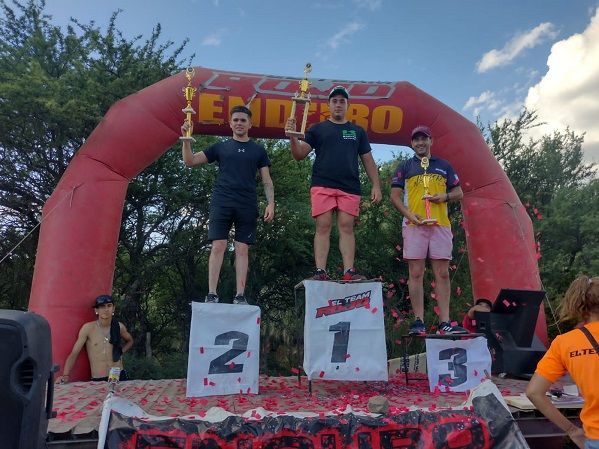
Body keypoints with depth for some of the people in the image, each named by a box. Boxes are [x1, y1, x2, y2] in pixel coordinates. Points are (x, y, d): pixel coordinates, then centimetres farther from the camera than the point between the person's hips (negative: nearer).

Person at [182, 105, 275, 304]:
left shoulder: (258, 150, 16)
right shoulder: (220, 147, 15)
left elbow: (266, 180, 12)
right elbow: (190, 161, 12)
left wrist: (271, 204, -1)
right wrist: (186, 139, -2)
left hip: (247, 205, 1)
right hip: (222, 203, 0)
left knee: (242, 249, -1)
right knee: (218, 247, -7)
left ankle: (240, 295, 2)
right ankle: (211, 294, -4)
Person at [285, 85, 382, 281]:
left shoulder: (357, 131, 20)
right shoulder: (318, 129, 15)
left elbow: (368, 161, 17)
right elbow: (299, 155, 7)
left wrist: (376, 185, 6)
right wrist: (293, 137, -12)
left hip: (350, 188, 2)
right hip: (322, 185, -1)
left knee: (346, 227, -3)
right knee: (323, 227, -6)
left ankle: (349, 271, -4)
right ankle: (320, 271, -6)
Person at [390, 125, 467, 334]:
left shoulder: (443, 166, 19)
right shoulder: (405, 167, 13)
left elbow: (459, 193, 19)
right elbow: (395, 196, 5)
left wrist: (445, 196, -4)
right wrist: (409, 214, -11)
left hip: (441, 225, 2)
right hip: (414, 225, -2)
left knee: (442, 273, 0)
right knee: (416, 273, -3)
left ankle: (444, 322, 4)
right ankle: (418, 321, 2)